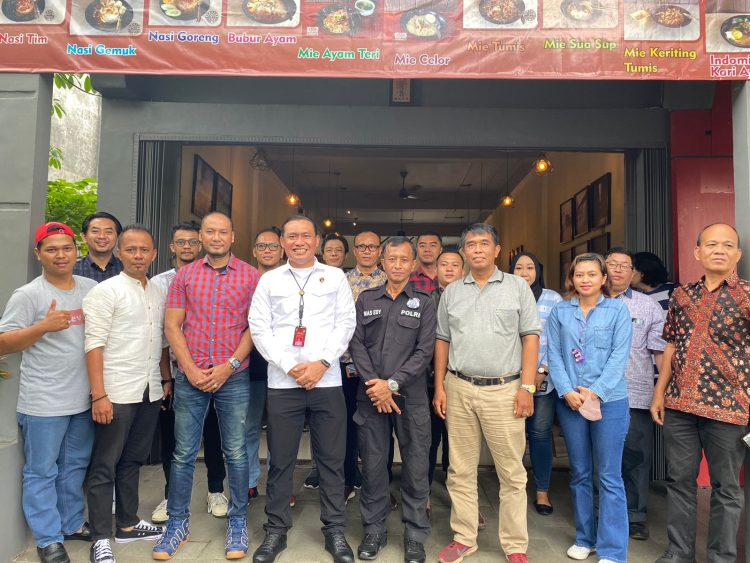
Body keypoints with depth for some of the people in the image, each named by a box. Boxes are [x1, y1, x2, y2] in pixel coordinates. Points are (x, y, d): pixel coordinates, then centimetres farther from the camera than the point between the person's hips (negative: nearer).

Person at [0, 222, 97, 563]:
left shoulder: (92, 289, 5)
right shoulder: (27, 295, -9)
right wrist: (44, 326, -23)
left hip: (84, 398, 5)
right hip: (44, 403, -5)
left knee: (75, 467, 18)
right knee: (41, 471, 6)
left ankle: (72, 523, 35)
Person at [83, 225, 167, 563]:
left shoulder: (158, 293, 10)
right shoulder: (106, 291, -8)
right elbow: (94, 345, -13)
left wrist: (165, 381, 11)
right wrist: (98, 395, -17)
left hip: (150, 392, 6)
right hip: (116, 393, -6)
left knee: (133, 461, 17)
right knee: (104, 466, 4)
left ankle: (127, 524, 30)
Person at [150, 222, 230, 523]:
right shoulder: (159, 282, 3)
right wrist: (165, 376, -2)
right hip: (173, 371, 1)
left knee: (212, 432, 9)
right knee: (171, 434, 10)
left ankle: (216, 491, 28)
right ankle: (171, 495, 28)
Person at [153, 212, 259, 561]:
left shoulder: (251, 276, 1)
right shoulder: (184, 275, 7)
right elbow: (172, 325, 3)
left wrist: (229, 366, -10)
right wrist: (191, 370, -6)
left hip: (233, 377, -1)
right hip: (189, 376, 2)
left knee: (236, 453, 5)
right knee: (183, 453, 9)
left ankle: (237, 522, 22)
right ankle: (177, 522, 26)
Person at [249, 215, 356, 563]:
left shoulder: (335, 277, 6)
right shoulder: (269, 280, 7)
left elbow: (346, 323, 1)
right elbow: (259, 327, 1)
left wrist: (322, 363, -10)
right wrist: (289, 366, -8)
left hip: (327, 380, 0)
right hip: (282, 382, 1)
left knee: (332, 459, 7)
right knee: (280, 460, 10)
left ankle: (334, 531, 22)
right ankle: (276, 530, 26)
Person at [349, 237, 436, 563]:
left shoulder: (424, 303, 4)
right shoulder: (366, 299, 9)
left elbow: (425, 351, -4)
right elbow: (356, 344, 2)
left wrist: (392, 383, -13)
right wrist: (374, 384, -9)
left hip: (411, 396, -1)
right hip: (371, 396, 1)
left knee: (415, 467, 4)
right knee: (372, 465, 9)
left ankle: (415, 536, 21)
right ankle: (374, 531, 26)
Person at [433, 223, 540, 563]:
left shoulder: (517, 287, 4)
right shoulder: (451, 292, 11)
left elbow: (530, 337, 0)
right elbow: (443, 341, 12)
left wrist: (527, 386, -8)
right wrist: (439, 386, 6)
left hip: (504, 390, -2)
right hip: (459, 388, 3)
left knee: (512, 473, 4)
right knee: (461, 470, 9)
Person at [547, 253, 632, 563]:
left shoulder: (618, 309, 1)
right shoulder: (559, 311, 7)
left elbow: (619, 356, -6)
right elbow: (554, 355, 2)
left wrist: (596, 392, -13)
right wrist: (567, 391, -10)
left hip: (609, 400, -2)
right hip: (570, 401, 2)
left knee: (609, 476, 1)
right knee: (580, 473, 12)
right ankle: (585, 538, 26)